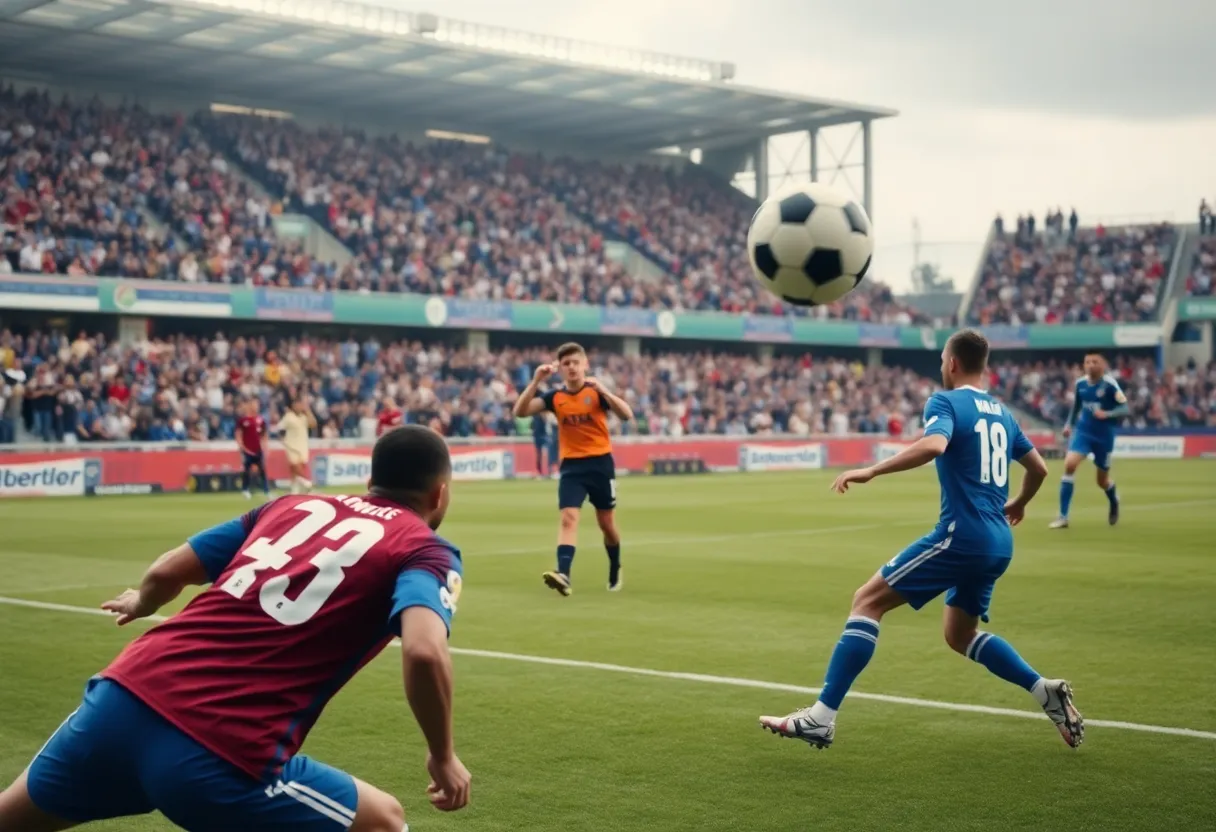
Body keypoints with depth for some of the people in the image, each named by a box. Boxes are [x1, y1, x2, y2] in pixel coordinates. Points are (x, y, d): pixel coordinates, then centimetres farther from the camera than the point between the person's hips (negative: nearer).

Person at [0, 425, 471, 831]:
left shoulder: (293, 504, 18)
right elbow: (424, 651, -17)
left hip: (123, 697, 6)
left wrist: (142, 603, 44)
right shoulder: (426, 552, 3)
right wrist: (443, 756, -1)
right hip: (219, 755, -6)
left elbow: (167, 571, 21)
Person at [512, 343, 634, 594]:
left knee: (607, 523, 11)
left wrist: (603, 391, -28)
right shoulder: (555, 397, 1)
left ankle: (615, 569, 35)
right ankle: (563, 574, -30)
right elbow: (520, 412, -8)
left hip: (600, 463, -1)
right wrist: (536, 382, -18)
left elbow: (627, 415, -17)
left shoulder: (596, 391, -5)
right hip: (571, 465, 1)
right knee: (568, 517, -18)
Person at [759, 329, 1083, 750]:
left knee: (868, 600, -6)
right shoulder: (1001, 412, 18)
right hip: (998, 543, 8)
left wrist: (871, 470, -23)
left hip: (962, 535, -8)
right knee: (960, 634, 25)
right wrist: (1018, 503, 46)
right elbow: (1038, 468, 27)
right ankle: (1045, 690, 12)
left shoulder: (945, 401, -4)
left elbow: (933, 445, -26)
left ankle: (821, 718, -13)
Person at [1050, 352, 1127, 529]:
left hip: (1104, 435, -3)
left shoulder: (1109, 384, -14)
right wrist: (1069, 424, 8)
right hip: (1083, 431, 3)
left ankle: (1114, 502, 49)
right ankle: (1063, 516, -16)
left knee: (1102, 480, 10)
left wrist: (1107, 414, -30)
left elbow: (1124, 408, -14)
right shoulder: (1080, 383, 0)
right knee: (1069, 464, -21)